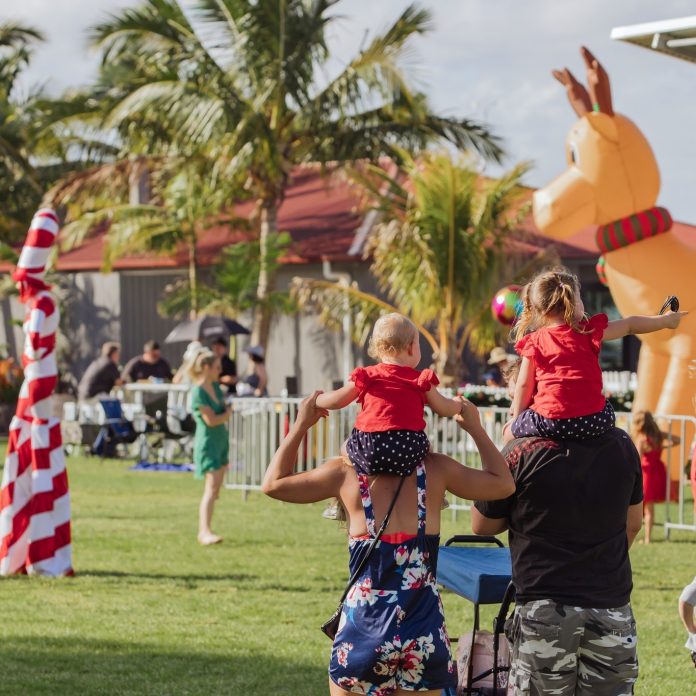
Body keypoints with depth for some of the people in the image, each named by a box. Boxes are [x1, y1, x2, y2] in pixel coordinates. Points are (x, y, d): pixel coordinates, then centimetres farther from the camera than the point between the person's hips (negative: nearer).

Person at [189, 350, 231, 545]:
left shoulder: (215, 386, 9)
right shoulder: (198, 392, -17)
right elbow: (211, 421, -19)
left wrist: (222, 415, -5)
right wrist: (227, 413, -3)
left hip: (221, 440, 9)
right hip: (207, 442, -9)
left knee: (215, 488, 8)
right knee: (211, 487, -17)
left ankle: (203, 531, 15)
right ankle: (205, 532, -21)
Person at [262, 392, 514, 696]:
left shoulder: (346, 471, -1)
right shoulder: (435, 469, 1)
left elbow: (273, 483, 9)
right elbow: (502, 483, 14)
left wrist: (301, 424, 17)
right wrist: (475, 428, 23)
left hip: (363, 629, -1)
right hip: (424, 633, 1)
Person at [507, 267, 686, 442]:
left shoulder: (534, 342, 1)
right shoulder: (590, 332, 6)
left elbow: (524, 385, 2)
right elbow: (631, 325, 19)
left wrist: (516, 417, 15)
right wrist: (666, 320, 33)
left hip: (549, 422, -2)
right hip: (592, 422, 2)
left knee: (509, 433, 18)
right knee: (607, 413, 35)